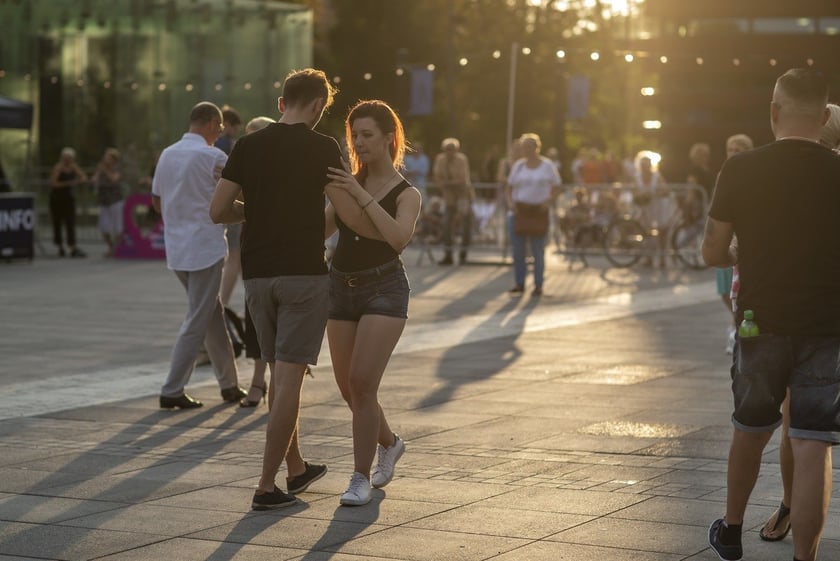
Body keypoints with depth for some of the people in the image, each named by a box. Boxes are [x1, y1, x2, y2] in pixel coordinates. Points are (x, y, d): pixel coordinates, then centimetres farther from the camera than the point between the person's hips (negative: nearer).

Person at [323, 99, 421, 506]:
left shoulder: (406, 193, -3)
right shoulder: (348, 183, 10)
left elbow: (399, 237, -23)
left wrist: (360, 195, -26)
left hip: (384, 289, -5)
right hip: (342, 287, 5)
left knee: (362, 383, -16)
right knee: (347, 386, 10)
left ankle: (361, 478, -7)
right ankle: (389, 443, 37)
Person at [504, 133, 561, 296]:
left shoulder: (547, 165, 2)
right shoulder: (518, 165, 8)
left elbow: (556, 187, 4)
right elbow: (509, 187, 12)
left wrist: (548, 201, -13)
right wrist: (510, 201, -6)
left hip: (539, 211, -3)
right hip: (519, 210, 3)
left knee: (538, 251, 2)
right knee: (517, 249, 1)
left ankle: (538, 285, 9)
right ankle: (519, 283, 10)